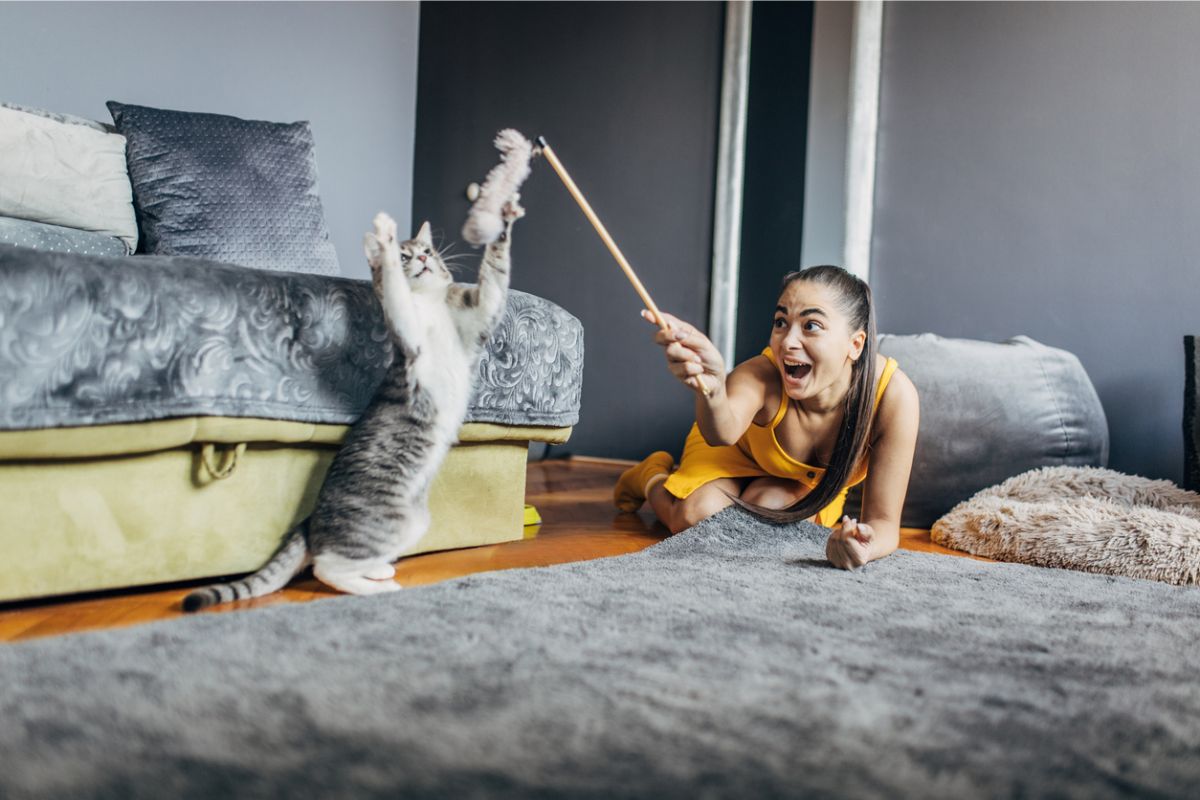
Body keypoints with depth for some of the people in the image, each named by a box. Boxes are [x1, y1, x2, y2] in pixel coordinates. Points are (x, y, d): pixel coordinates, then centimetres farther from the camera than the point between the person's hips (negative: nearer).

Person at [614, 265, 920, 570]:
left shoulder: (893, 394, -38)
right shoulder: (762, 375, -40)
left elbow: (883, 522, -35)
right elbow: (724, 431, -63)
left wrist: (863, 547, -59)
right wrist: (711, 389, -86)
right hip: (741, 451, -2)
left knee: (765, 512, -24)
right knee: (698, 516, -24)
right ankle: (652, 475, 11)